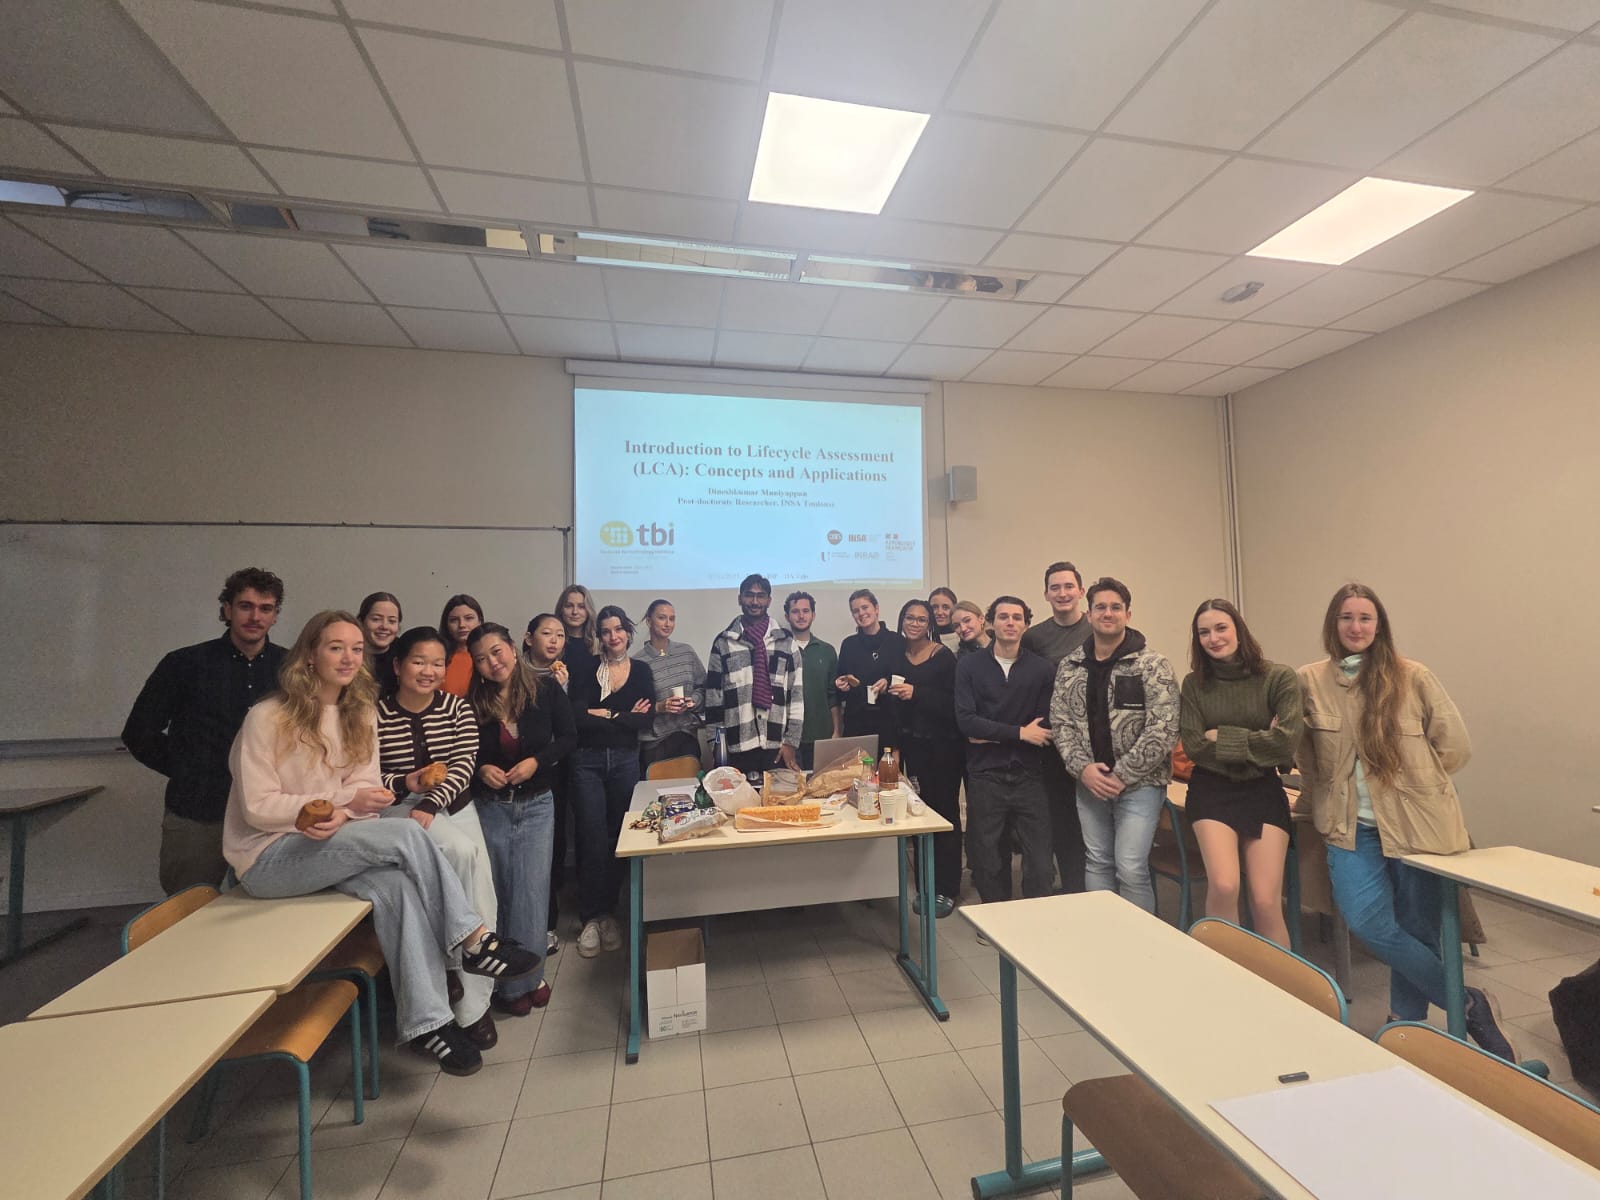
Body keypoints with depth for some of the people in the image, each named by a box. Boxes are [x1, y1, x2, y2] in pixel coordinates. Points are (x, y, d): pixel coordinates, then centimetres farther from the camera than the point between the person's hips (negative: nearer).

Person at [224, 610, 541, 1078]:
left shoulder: (360, 715, 6)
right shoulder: (267, 718, -10)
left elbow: (365, 787, 3)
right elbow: (258, 808, -13)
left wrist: (341, 818, -20)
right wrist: (345, 799, -23)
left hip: (328, 844, 5)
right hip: (268, 859, -5)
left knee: (395, 883, -28)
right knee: (406, 835, -28)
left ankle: (426, 1021, -23)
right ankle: (470, 940, -17)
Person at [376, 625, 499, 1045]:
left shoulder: (456, 707, 1)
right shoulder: (376, 714, -6)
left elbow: (464, 764, -7)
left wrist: (430, 805, -18)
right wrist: (404, 783, -20)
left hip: (454, 808, 3)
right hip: (398, 807, -3)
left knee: (481, 894, -7)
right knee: (464, 853, -28)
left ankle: (474, 1002, 10)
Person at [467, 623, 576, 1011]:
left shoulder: (546, 690, -9)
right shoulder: (472, 703, -6)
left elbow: (569, 737, -3)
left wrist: (537, 761, -17)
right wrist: (481, 769, -14)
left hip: (536, 805, -1)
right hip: (489, 807, 1)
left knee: (531, 891, -1)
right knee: (496, 892, 10)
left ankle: (527, 976, 17)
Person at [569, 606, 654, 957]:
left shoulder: (641, 670, 6)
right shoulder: (586, 669, 3)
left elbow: (646, 720, -5)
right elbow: (577, 715, -11)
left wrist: (601, 714, -9)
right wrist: (624, 716, -9)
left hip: (625, 760, 1)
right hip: (587, 761, -1)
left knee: (617, 839, 7)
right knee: (592, 840, -4)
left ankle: (609, 913, 22)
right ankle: (591, 917, 8)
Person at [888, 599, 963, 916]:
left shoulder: (944, 657, -8)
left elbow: (953, 703, -15)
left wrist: (916, 694, -23)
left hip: (943, 746, -4)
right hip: (913, 745, 5)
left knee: (945, 813, 3)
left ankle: (946, 889, 14)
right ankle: (925, 885, 22)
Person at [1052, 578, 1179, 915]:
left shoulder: (1152, 665, -7)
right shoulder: (1070, 666, 4)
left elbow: (1164, 729, -13)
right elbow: (1060, 723, 4)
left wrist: (1121, 775, -15)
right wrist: (1082, 768, -10)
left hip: (1139, 783, -4)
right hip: (1090, 783, 4)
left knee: (1131, 867, -5)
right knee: (1096, 862, 13)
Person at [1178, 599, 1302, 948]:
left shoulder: (1279, 677, -3)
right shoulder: (1194, 684, 1)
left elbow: (1285, 743, -14)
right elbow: (1194, 746, -6)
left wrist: (1222, 737, -9)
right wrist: (1257, 740, -9)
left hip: (1264, 791, 0)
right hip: (1212, 791, 0)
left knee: (1266, 902, -7)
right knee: (1223, 887, -18)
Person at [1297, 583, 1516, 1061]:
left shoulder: (1413, 677, -4)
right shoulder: (1310, 681, 0)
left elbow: (1456, 745, 3)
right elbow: (1303, 752, 12)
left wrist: (1412, 783, 4)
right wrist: (1326, 798, 8)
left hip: (1416, 822, -1)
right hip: (1352, 825, 1)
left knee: (1415, 928, 5)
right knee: (1367, 922, -10)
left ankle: (1405, 1029, 24)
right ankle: (1469, 1003, 11)